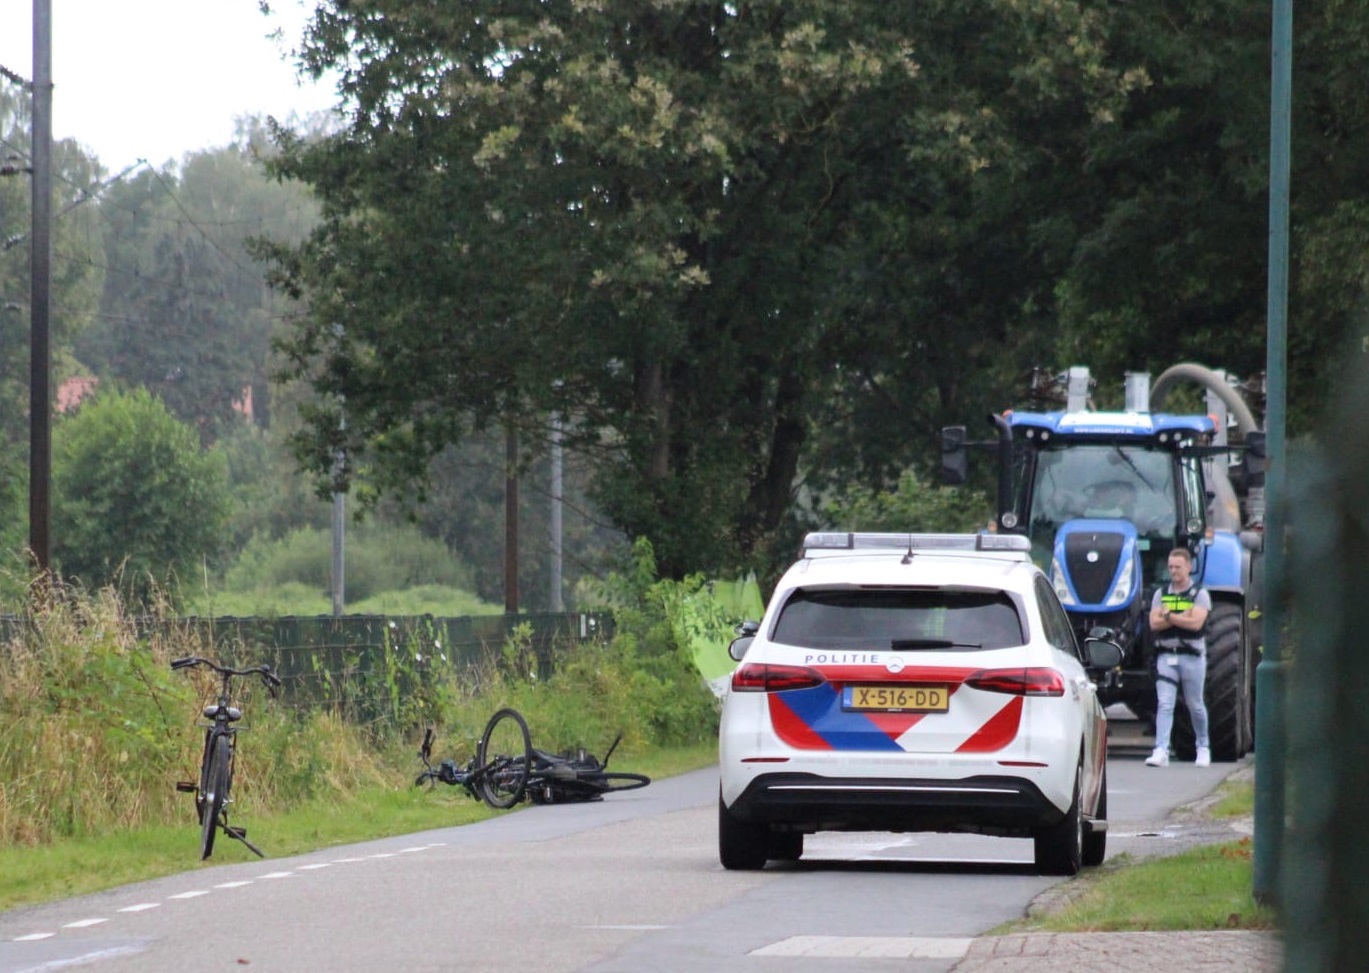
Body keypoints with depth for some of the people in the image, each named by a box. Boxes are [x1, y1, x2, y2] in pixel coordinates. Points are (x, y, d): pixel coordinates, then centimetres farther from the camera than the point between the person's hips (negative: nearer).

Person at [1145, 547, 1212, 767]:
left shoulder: (1200, 594, 0)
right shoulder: (1161, 593, 11)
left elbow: (1196, 623, -14)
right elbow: (1154, 623, -2)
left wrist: (1168, 616, -9)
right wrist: (1181, 618, -11)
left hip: (1192, 656, -2)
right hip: (1166, 656, 2)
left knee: (1196, 706, 10)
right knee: (1164, 704, -10)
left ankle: (1203, 748, 28)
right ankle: (1161, 752, -17)